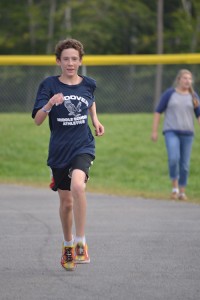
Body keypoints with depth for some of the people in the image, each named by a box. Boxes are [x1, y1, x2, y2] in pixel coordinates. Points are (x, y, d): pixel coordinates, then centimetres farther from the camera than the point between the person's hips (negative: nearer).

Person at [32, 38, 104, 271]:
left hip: (83, 146, -1)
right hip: (59, 149, 1)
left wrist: (95, 120, 13)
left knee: (77, 185, -29)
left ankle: (81, 243, -21)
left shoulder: (88, 84, 2)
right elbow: (37, 120, -13)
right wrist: (49, 105, -30)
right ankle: (68, 245, 35)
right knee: (66, 201, 10)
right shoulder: (49, 85, -6)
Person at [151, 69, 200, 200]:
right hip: (171, 132, -2)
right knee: (174, 158, -22)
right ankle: (175, 187, -5)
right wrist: (154, 131, -1)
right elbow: (158, 111, 3)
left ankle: (182, 191, 15)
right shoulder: (169, 93, 0)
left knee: (185, 165, 2)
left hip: (187, 134, 2)